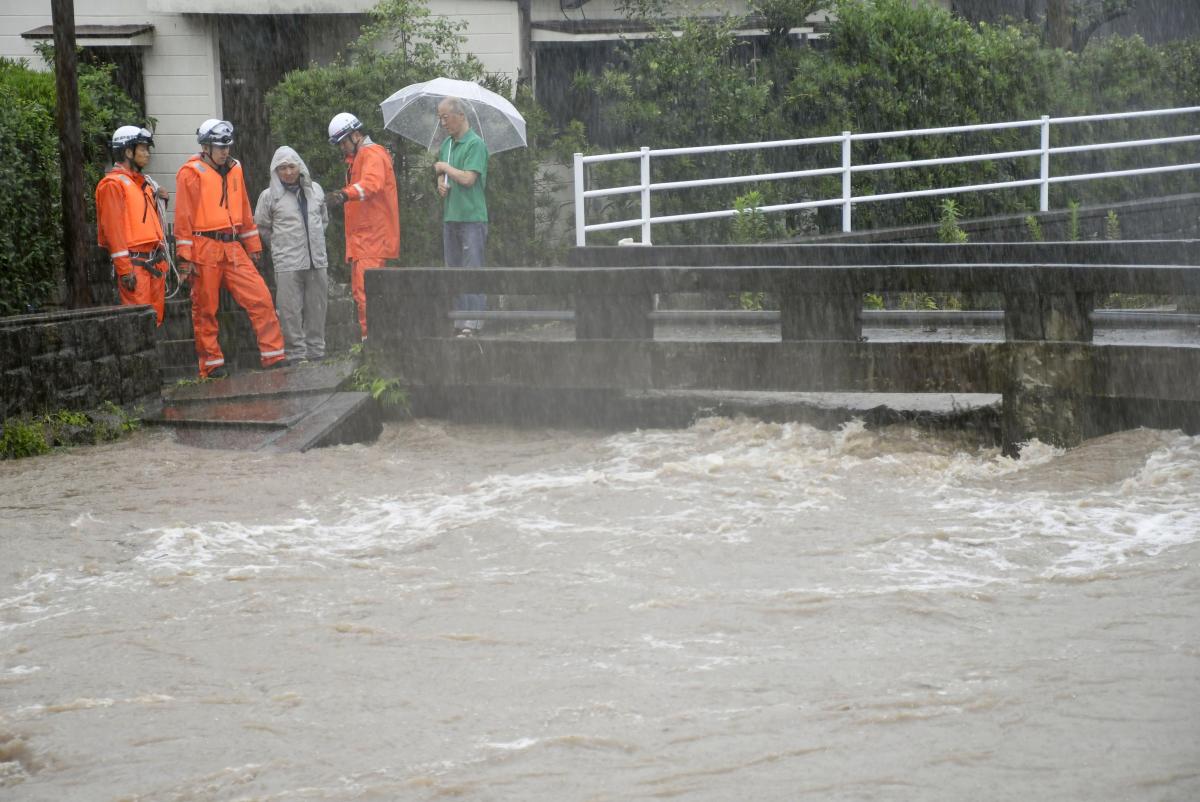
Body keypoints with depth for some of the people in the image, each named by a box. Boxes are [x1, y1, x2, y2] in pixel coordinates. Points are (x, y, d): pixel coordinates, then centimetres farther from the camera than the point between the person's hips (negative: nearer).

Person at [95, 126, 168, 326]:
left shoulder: (145, 182, 19)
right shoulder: (114, 183, -8)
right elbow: (113, 228, -14)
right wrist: (125, 269, -19)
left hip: (154, 262, 8)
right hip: (134, 263, -8)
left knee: (155, 318, 8)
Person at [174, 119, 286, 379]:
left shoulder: (234, 169, 14)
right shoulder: (192, 173, -5)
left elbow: (244, 211, 21)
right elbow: (183, 218, -8)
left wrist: (253, 247, 21)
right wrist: (185, 259, -12)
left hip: (233, 248, 6)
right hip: (205, 249, -5)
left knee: (261, 298, -3)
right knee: (205, 310, 2)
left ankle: (273, 358, 2)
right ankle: (212, 365, 10)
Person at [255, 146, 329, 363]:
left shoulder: (315, 190, 11)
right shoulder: (269, 196, -1)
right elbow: (262, 227, 8)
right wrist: (280, 247, 8)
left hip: (317, 261, 4)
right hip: (287, 264, -4)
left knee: (317, 308, 8)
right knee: (291, 311, -6)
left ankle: (316, 351, 17)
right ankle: (296, 353, -1)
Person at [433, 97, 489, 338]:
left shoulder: (475, 144, -11)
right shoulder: (446, 144, 15)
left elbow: (468, 178, -20)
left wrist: (445, 167, -5)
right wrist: (441, 184, 2)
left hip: (471, 218, -8)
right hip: (450, 216, 9)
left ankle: (473, 324, -10)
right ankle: (460, 322, 14)